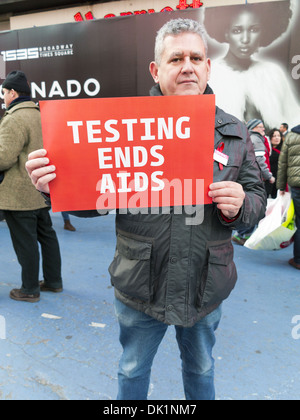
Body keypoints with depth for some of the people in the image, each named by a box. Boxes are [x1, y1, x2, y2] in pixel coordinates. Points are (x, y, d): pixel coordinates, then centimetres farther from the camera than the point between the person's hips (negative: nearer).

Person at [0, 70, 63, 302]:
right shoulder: (40, 115, 14)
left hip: (19, 194, -9)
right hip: (41, 190, 9)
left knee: (25, 242, 1)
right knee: (46, 235, 15)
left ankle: (30, 289, 15)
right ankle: (53, 281, 27)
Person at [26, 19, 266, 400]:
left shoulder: (234, 132, -1)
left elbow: (257, 199, 4)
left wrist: (240, 205, -20)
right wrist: (54, 185, -27)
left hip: (206, 287, 2)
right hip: (141, 285, -1)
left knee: (201, 367, 28)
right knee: (133, 370, 24)